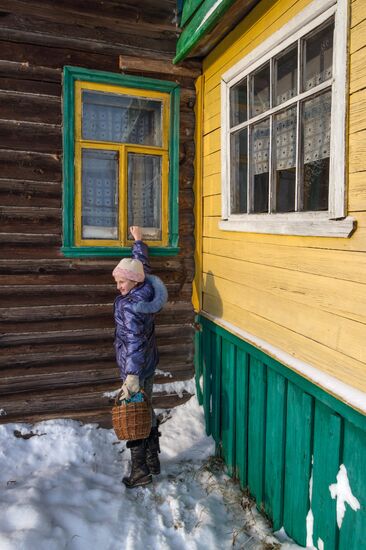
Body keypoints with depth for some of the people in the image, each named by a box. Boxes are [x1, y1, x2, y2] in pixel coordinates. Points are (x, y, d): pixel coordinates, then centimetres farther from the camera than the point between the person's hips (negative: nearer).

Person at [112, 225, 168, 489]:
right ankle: (153, 460, 36)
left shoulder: (129, 306, -25)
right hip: (148, 364, 9)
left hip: (136, 369, -9)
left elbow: (134, 343, -30)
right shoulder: (146, 288, -2)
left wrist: (131, 377, -32)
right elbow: (143, 265, 17)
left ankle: (141, 473, 21)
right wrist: (138, 240, 31)